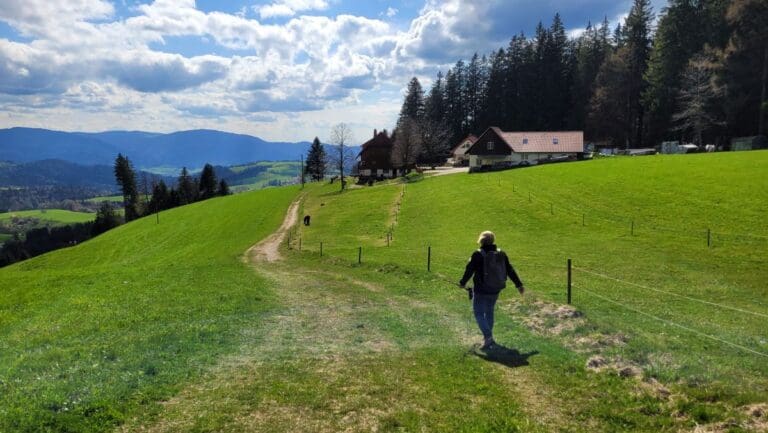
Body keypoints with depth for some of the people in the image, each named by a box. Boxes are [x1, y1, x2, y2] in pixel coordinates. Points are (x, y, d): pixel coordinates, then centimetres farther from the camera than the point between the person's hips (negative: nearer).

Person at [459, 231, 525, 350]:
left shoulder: (478, 255, -14)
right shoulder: (501, 254, 2)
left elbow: (469, 270, -8)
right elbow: (510, 270, 7)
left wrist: (463, 282, 8)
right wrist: (519, 284, 16)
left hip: (481, 291, -6)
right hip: (495, 290, 6)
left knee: (479, 313, 0)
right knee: (489, 312, 20)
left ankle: (488, 336, -15)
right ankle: (488, 337, 26)